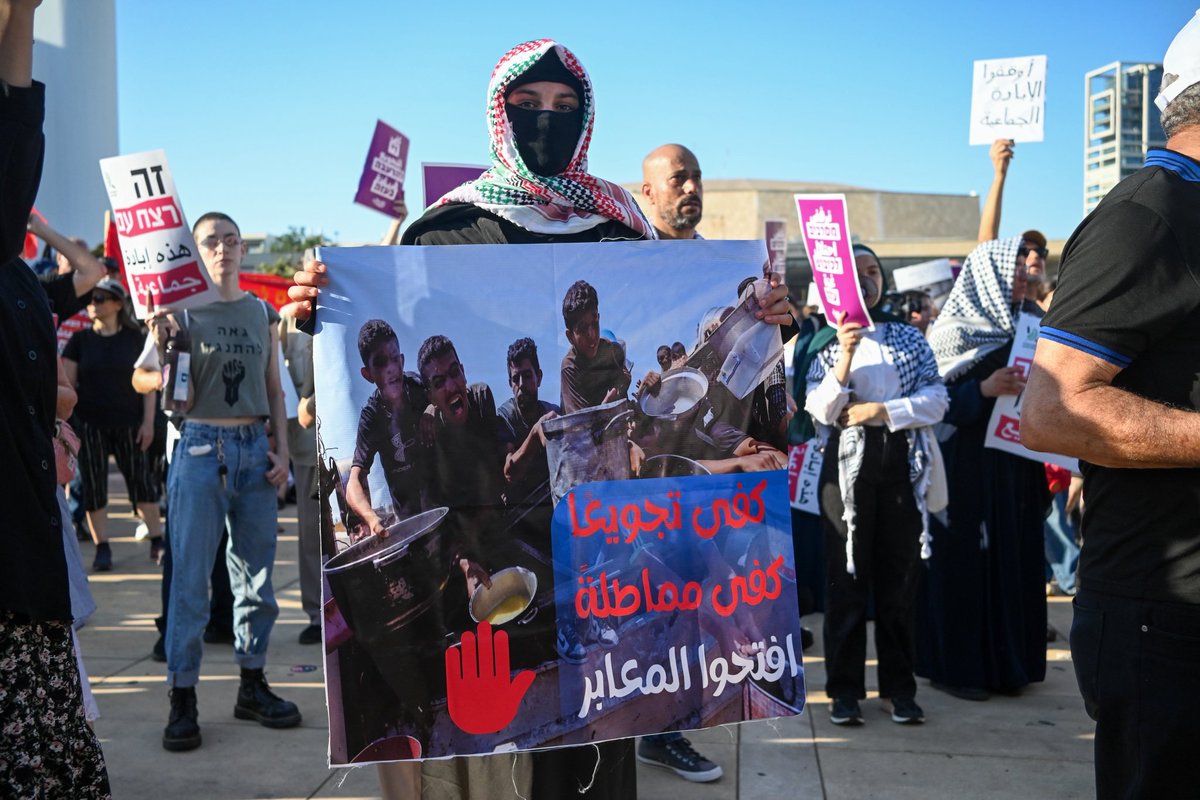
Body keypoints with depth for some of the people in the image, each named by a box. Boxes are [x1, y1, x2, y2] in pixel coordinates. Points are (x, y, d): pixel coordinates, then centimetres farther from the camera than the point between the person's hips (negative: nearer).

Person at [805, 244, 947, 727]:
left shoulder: (909, 338, 13)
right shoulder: (827, 341, 7)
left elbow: (936, 400, 2)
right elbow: (819, 411, -5)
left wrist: (882, 409, -9)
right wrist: (846, 356, -16)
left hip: (901, 461, 2)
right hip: (848, 462, -1)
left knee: (900, 576, 4)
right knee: (847, 576, 1)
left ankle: (898, 687, 13)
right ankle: (845, 688, 8)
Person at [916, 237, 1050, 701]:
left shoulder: (1017, 328, 13)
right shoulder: (955, 332, -6)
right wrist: (984, 390, -24)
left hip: (1015, 465, 7)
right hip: (968, 466, -7)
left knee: (1012, 559, 9)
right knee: (965, 560, -2)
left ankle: (1005, 662, 19)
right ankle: (955, 665, 8)